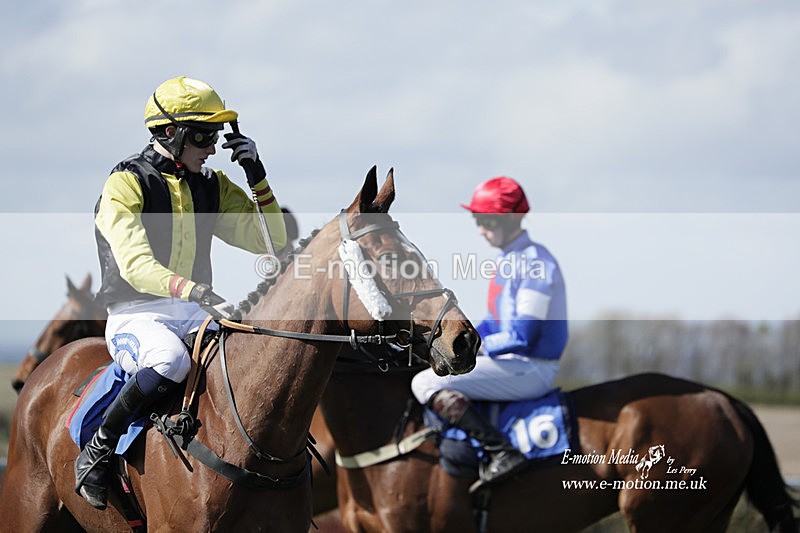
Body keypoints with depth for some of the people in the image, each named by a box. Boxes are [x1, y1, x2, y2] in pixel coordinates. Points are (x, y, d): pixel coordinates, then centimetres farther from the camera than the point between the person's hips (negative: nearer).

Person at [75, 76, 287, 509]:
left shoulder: (212, 185, 12)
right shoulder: (126, 184, -8)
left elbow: (269, 240, 11)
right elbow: (135, 265, -22)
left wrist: (257, 176, -1)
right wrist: (195, 292, -38)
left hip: (194, 311, 6)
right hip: (135, 315, -6)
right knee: (171, 361, -38)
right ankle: (97, 451, -18)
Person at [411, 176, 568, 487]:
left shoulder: (533, 262, -18)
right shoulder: (506, 260, 13)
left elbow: (522, 336, -23)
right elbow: (495, 322, 22)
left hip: (530, 369, -11)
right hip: (510, 360, 11)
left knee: (427, 383, -21)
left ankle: (503, 453, -23)